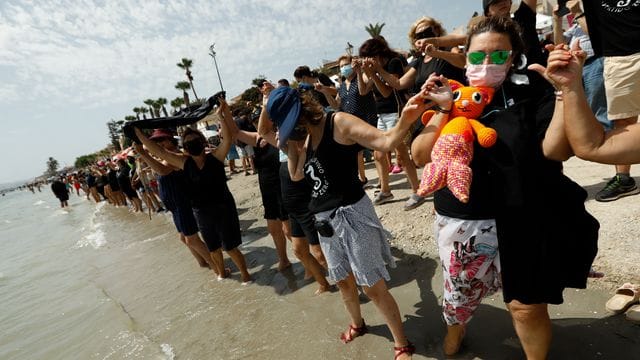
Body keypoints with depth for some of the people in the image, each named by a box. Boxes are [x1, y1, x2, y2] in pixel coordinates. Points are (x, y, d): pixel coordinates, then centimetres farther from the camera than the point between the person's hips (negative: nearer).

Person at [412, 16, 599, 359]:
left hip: (521, 225, -2)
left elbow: (557, 149, -17)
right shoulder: (452, 100, 2)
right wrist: (443, 110, -17)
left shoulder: (533, 96, -3)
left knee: (526, 306, 10)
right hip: (462, 222, 3)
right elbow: (421, 155, -7)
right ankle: (457, 328, 53)